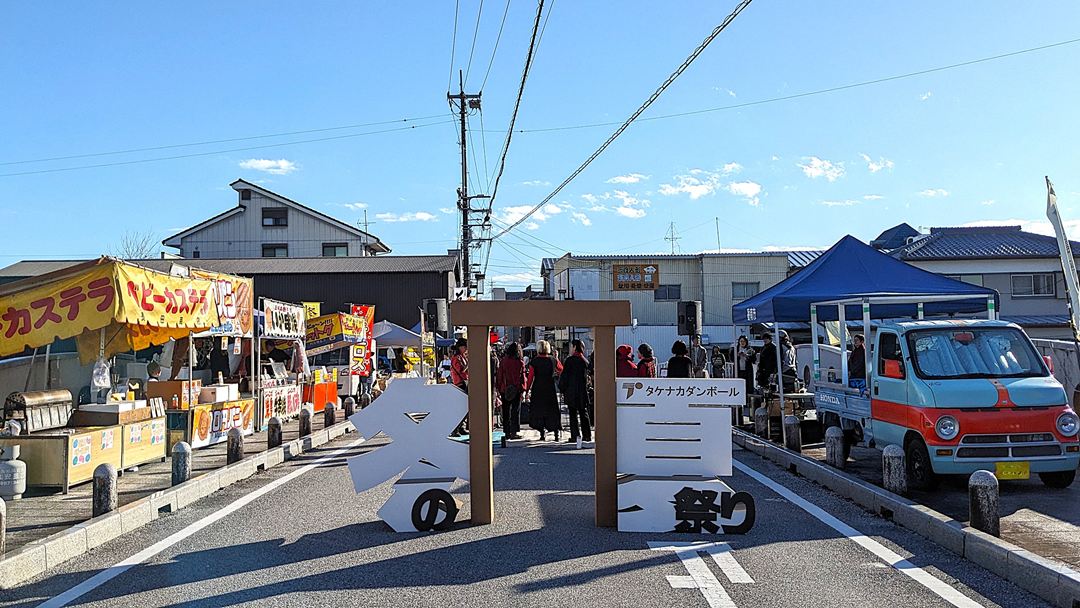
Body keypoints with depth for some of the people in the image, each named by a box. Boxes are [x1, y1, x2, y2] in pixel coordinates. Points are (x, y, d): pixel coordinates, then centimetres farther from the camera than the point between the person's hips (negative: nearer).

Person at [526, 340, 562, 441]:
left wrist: (527, 390, 1)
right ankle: (556, 434, 3)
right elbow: (561, 370, 15)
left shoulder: (534, 361, -7)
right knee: (552, 410, 8)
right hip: (550, 388, 2)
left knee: (538, 410, 9)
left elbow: (531, 377, -6)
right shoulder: (553, 360, -2)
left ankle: (542, 432, 4)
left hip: (538, 388, -2)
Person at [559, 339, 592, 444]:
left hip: (571, 392, -5)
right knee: (584, 413, 11)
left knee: (573, 414, 0)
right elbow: (587, 376, 12)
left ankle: (575, 436, -3)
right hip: (583, 392, 5)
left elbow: (564, 376, -9)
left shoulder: (570, 360, -10)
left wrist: (562, 389, -1)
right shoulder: (585, 361, 7)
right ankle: (587, 435, 12)